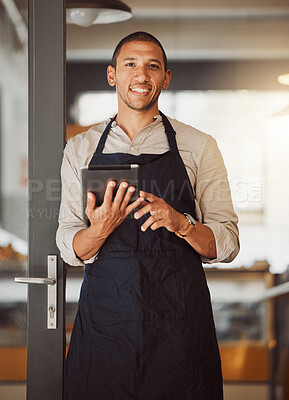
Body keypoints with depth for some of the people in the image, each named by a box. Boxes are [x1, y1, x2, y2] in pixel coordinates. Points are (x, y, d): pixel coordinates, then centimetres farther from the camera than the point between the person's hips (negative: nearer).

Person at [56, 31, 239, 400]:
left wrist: (181, 223, -17)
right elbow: (70, 250, 4)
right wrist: (100, 229, -17)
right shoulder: (80, 149, 8)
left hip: (179, 323, -1)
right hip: (103, 322, 1)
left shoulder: (198, 147, 4)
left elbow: (227, 245, 2)